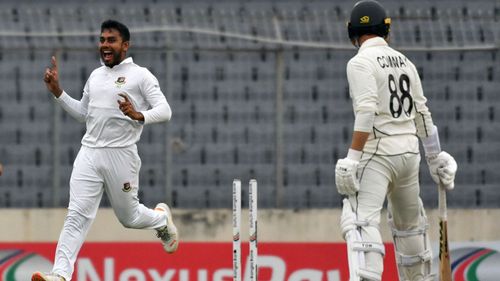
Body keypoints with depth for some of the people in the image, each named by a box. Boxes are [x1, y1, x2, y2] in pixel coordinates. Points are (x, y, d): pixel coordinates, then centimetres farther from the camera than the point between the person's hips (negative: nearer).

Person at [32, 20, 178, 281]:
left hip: (121, 155, -4)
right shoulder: (95, 76, 16)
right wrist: (57, 91, 16)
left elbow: (164, 110, -9)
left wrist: (139, 116, -28)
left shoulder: (140, 75, -2)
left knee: (129, 217, 11)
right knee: (77, 215, -10)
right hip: (89, 153, 4)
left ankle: (162, 218, 45)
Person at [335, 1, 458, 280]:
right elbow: (422, 114, 15)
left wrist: (353, 158, -23)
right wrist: (436, 157, 24)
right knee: (410, 223, 22)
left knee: (361, 221, -19)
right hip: (409, 150, 7)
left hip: (378, 152, -7)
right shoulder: (404, 61, 13)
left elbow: (366, 112, -20)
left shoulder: (361, 62, -8)